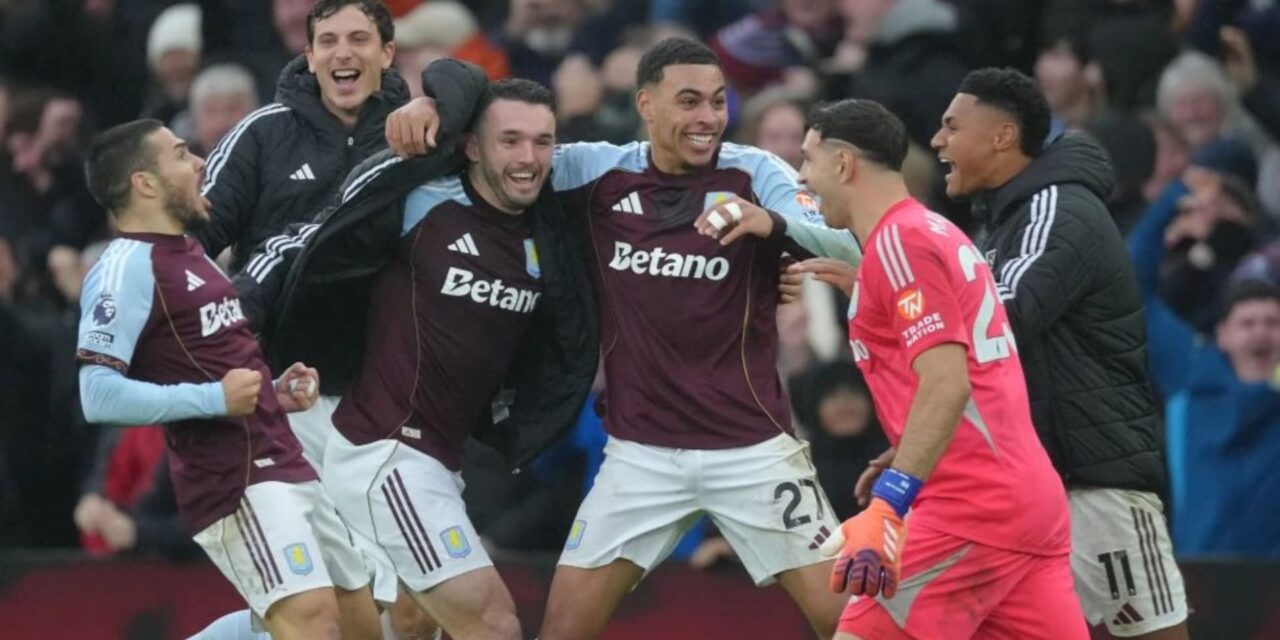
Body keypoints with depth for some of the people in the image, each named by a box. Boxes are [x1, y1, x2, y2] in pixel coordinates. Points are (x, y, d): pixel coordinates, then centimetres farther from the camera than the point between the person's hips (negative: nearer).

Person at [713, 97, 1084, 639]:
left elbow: (948, 384, -21)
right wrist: (900, 467, 32)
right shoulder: (935, 232, 19)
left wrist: (887, 506, -28)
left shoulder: (900, 241, -10)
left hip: (972, 510, -9)